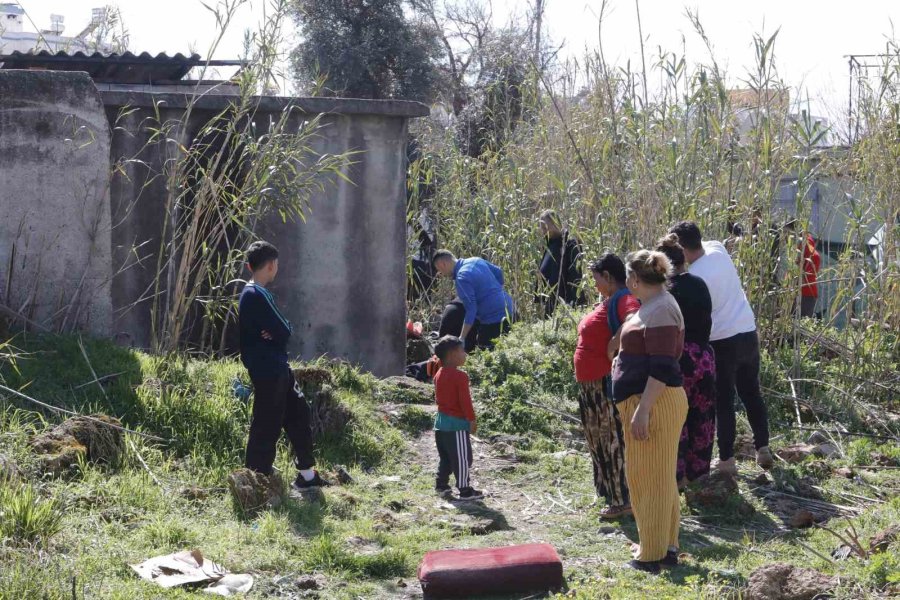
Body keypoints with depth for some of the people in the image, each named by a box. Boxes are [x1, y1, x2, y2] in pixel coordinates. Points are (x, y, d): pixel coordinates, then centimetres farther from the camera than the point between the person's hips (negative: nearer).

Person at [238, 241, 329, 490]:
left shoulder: (254, 293, 13)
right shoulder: (256, 296, -20)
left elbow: (281, 330, 10)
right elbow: (284, 332, -22)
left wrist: (278, 332, -11)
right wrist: (280, 332, -1)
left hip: (278, 369, 10)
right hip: (267, 373, -10)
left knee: (299, 414, 15)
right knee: (267, 427, -4)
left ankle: (307, 474, 23)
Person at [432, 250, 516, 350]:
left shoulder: (462, 278, -19)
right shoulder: (476, 261, 5)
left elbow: (471, 310, -22)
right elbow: (498, 272, 15)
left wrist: (461, 338, -19)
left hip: (494, 319, -9)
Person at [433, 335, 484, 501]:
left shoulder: (439, 375, 9)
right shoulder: (460, 376, -18)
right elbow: (465, 401, -18)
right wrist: (472, 419, -12)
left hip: (441, 420, 9)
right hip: (457, 422, -9)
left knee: (445, 457, 18)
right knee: (462, 458, -2)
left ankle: (441, 485, 22)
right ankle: (465, 490, 1)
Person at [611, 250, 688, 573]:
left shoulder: (660, 310, -17)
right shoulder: (652, 305, 16)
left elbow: (662, 367, -23)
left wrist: (642, 410, -26)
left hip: (654, 402, -11)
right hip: (645, 401, 11)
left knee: (650, 477, -6)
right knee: (657, 476, 15)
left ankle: (652, 555, 0)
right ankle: (666, 547, 23)